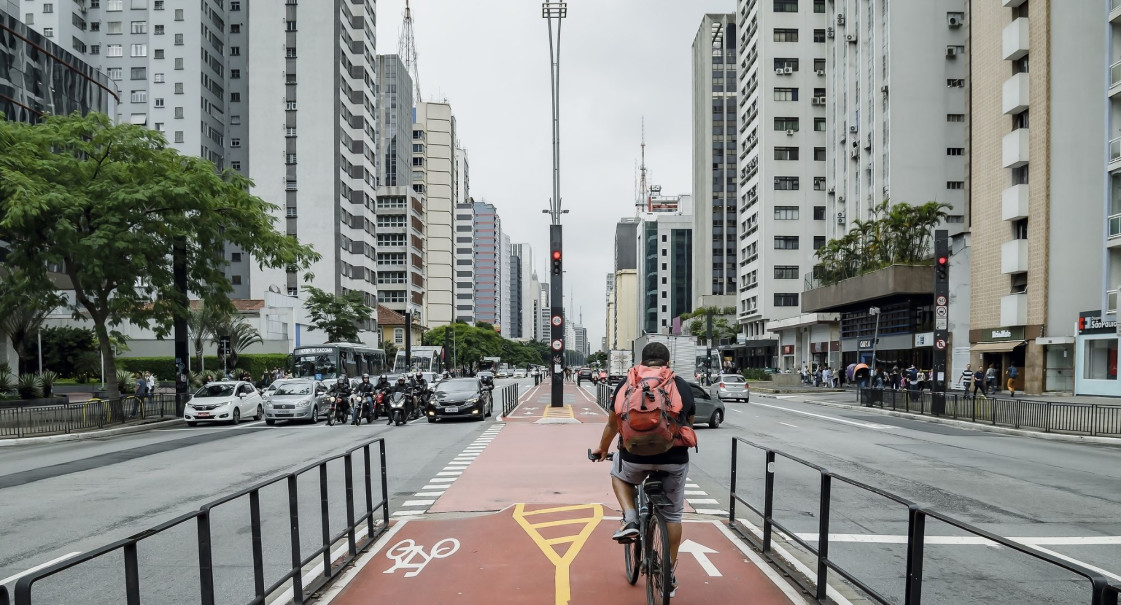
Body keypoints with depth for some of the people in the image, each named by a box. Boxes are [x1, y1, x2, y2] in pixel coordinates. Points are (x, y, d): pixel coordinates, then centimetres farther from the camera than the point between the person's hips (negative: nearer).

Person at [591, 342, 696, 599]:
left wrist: (602, 449, 33)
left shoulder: (628, 383, 7)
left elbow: (612, 424, 15)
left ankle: (630, 520, 10)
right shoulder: (682, 386, 11)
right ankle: (669, 574, 27)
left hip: (636, 456, -1)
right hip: (675, 459, 1)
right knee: (672, 514, 18)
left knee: (618, 475, 31)